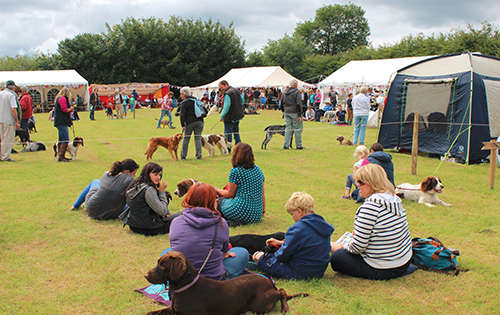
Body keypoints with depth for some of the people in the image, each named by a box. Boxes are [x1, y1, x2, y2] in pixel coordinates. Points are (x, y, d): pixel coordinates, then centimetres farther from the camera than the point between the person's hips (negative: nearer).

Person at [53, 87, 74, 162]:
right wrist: (71, 109, 2)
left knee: (61, 140, 13)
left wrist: (70, 109, 12)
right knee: (66, 140, -13)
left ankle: (61, 156, 17)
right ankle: (61, 157, -16)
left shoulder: (59, 98, 22)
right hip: (62, 122, -11)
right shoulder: (62, 98, -10)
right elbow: (65, 110, -16)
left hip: (59, 122, 11)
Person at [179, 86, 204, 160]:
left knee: (186, 138, 5)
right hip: (199, 121, 5)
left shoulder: (184, 103, -2)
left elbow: (182, 115, -11)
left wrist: (183, 125, -12)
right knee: (198, 138, 6)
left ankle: (183, 155, 8)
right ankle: (199, 155, 0)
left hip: (190, 122, -4)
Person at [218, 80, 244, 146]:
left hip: (229, 118, -9)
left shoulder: (227, 94, -20)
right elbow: (242, 101, 21)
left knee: (228, 134, 0)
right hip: (238, 115, 9)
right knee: (236, 132, 17)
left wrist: (222, 116, -16)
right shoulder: (236, 91, 10)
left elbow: (226, 107, -24)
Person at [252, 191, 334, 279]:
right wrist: (281, 243, 18)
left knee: (260, 257, 5)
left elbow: (284, 254, -17)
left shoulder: (298, 229, -25)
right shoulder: (322, 224, 2)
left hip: (299, 273, -9)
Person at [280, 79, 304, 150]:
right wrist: (299, 115, -14)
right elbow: (298, 104, -14)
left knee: (288, 128, 9)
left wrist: (284, 112, 24)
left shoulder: (285, 92, 10)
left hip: (287, 113, 6)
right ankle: (299, 146, 6)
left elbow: (282, 103, 16)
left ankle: (286, 145, 4)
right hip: (294, 113, -6)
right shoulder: (297, 92, -11)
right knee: (297, 129, 2)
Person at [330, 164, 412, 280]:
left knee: (336, 257, 1)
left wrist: (341, 247, -1)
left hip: (384, 270, -9)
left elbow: (357, 247, -20)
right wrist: (359, 232, 14)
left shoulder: (370, 206, -25)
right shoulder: (395, 199, 2)